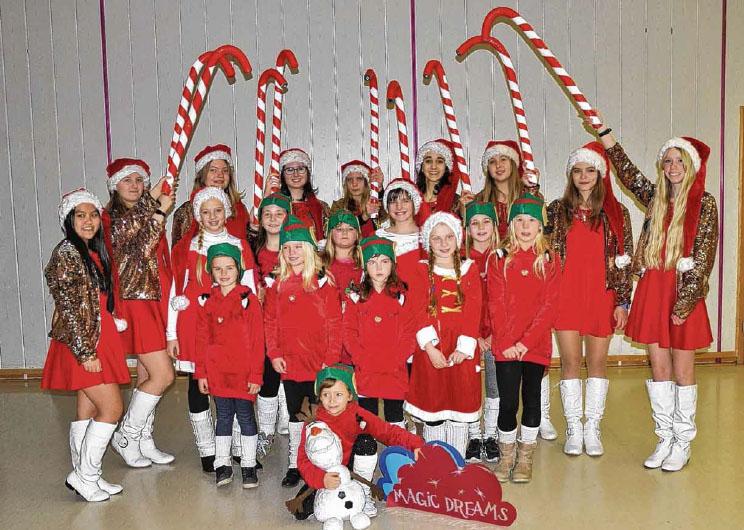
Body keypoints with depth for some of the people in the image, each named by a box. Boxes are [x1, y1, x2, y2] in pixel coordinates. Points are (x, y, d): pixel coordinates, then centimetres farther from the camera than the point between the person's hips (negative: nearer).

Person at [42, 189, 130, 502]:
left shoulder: (93, 253, 13)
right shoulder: (66, 254, -13)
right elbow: (69, 308, -17)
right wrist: (85, 352, -19)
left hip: (99, 340, 8)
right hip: (82, 343, -8)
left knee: (88, 411, 12)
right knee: (112, 409, -6)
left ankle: (84, 476, 22)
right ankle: (84, 475, 6)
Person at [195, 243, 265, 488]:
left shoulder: (249, 299, -5)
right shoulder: (206, 302, 6)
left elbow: (257, 341, -6)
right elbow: (202, 340, 9)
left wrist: (256, 375, -8)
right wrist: (201, 373, 6)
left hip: (243, 372, -3)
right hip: (217, 371, 3)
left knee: (245, 416, 4)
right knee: (223, 416, 12)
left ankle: (248, 465, 17)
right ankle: (222, 464, 24)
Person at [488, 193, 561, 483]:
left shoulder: (550, 260, 2)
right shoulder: (499, 259, 3)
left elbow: (548, 305, -4)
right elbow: (496, 304, -2)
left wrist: (527, 341, -13)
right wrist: (506, 342, -11)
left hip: (536, 344, 0)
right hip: (505, 345, 0)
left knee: (532, 399, 8)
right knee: (508, 402, 1)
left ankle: (525, 457, 25)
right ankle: (506, 455, 21)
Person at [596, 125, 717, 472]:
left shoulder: (704, 204, -4)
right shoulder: (655, 198, 10)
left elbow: (704, 258, -8)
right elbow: (626, 171, 12)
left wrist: (685, 302, -13)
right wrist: (603, 130, 10)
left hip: (684, 294, -4)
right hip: (652, 291, 4)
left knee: (682, 370, 4)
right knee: (658, 368, 8)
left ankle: (683, 444, 17)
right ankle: (665, 439, 20)